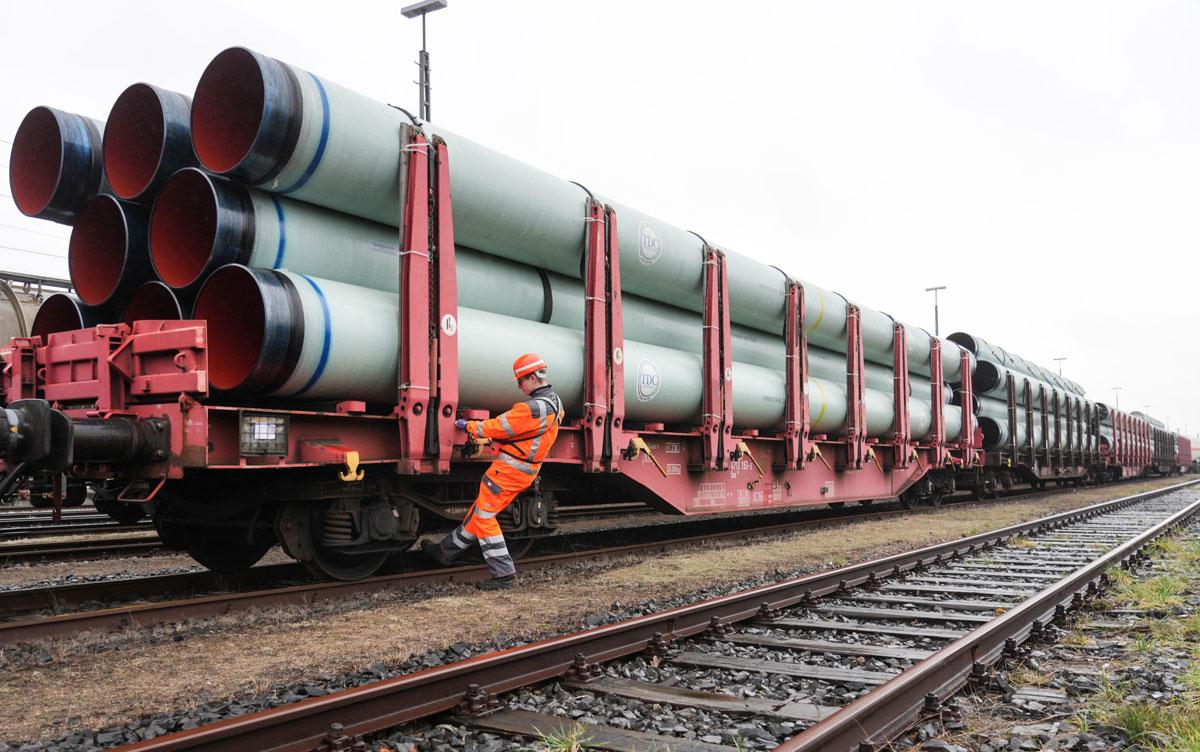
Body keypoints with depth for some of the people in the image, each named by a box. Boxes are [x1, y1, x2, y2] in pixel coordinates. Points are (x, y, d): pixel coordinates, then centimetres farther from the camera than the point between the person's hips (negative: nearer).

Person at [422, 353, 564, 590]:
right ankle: (446, 552, 30)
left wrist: (469, 426, -1)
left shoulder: (533, 408, -25)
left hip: (509, 469, -10)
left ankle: (504, 574, 2)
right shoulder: (554, 402, 7)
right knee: (480, 509, 18)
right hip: (524, 471, 10)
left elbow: (499, 426, -17)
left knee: (484, 515, -1)